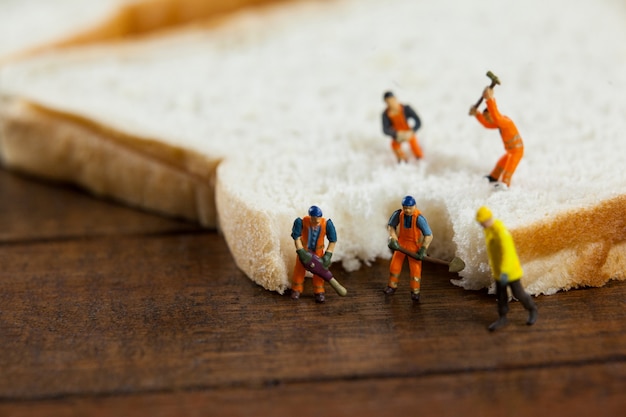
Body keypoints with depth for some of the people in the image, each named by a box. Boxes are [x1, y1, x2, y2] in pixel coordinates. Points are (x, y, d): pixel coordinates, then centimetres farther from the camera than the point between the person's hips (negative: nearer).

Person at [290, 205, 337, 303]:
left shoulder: (326, 224, -35)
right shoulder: (302, 222, -37)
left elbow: (333, 240, -23)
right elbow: (296, 237, -25)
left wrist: (328, 255, -26)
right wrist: (301, 252, -29)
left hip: (318, 250, 0)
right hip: (304, 248, 0)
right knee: (299, 268, 6)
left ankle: (319, 292, 14)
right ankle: (296, 290, 26)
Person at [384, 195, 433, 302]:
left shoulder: (419, 218, -30)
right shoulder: (398, 214, -19)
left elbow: (429, 235, -27)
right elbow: (390, 226, -1)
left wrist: (423, 250, -28)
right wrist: (393, 239, -12)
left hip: (415, 244, -4)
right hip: (401, 242, 4)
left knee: (415, 267, -2)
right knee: (395, 264, 10)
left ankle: (415, 291, 14)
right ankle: (392, 286, 30)